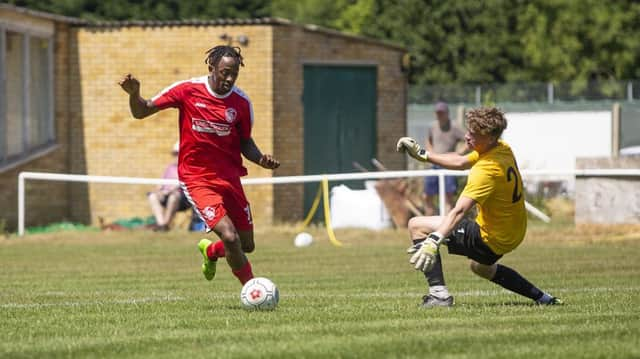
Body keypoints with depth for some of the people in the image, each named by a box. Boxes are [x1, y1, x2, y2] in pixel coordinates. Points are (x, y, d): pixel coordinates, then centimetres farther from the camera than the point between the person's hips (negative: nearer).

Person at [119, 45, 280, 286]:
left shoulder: (241, 102, -1)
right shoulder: (187, 90, -9)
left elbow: (245, 143, 11)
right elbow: (141, 112, -2)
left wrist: (261, 160, -9)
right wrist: (134, 94, -24)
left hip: (229, 178, 4)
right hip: (196, 178, -4)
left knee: (246, 246, 9)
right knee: (230, 237, -21)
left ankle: (210, 251, 43)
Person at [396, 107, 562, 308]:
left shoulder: (486, 170, -29)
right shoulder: (503, 149, -3)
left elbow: (459, 210, -41)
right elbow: (461, 162, 13)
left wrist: (433, 241, -50)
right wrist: (422, 155, 10)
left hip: (492, 240, -9)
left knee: (417, 226, -11)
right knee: (481, 267, 42)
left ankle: (439, 293, -16)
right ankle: (541, 297, 37)